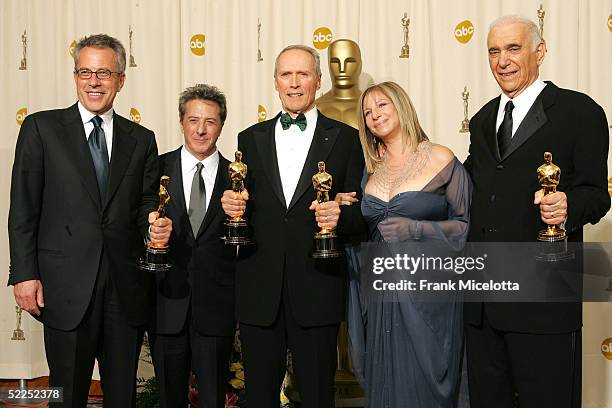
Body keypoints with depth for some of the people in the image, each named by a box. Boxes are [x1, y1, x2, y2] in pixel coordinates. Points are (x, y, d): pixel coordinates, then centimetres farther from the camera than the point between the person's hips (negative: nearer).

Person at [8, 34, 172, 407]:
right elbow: (23, 209, -1)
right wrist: (24, 274, -8)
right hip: (67, 289, -2)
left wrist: (156, 228, -13)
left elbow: (146, 206, 10)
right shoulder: (41, 128, 2)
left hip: (127, 291, 3)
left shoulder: (141, 139, 10)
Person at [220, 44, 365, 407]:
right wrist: (233, 205, -9)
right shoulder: (251, 139, 11)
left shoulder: (345, 139, 3)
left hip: (317, 291, -2)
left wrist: (340, 217, -19)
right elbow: (241, 208, 13)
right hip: (259, 292, 2)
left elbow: (360, 211, 2)